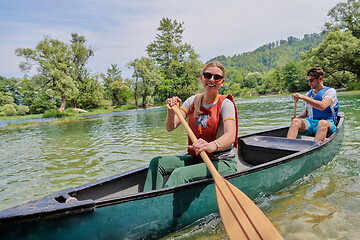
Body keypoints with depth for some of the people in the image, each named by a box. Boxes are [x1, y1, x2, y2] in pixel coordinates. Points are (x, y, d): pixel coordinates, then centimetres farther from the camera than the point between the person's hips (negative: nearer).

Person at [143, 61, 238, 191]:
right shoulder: (193, 101, 5)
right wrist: (172, 111, -22)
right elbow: (170, 127, -1)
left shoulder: (225, 104, -10)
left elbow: (231, 135, -28)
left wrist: (212, 146, -49)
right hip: (196, 158, 6)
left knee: (180, 174, -29)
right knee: (157, 162, -9)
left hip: (222, 162, -5)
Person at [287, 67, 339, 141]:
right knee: (296, 121, -28)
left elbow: (322, 106, -20)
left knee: (323, 123, -40)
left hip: (327, 123, -4)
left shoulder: (330, 91, 1)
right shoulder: (309, 94, 19)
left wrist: (303, 97, -25)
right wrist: (298, 116, 2)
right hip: (310, 123, 4)